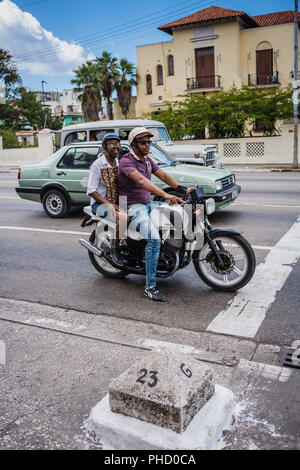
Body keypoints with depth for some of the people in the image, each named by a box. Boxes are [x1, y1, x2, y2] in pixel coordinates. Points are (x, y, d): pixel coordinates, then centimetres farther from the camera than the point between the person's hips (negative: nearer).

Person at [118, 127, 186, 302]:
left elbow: (163, 175, 8)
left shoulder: (147, 159, 13)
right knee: (154, 239, -28)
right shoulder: (126, 161, -16)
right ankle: (150, 287, -23)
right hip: (133, 207, -9)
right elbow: (141, 180, -33)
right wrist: (165, 195, -45)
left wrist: (182, 189, -8)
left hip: (147, 203, 9)